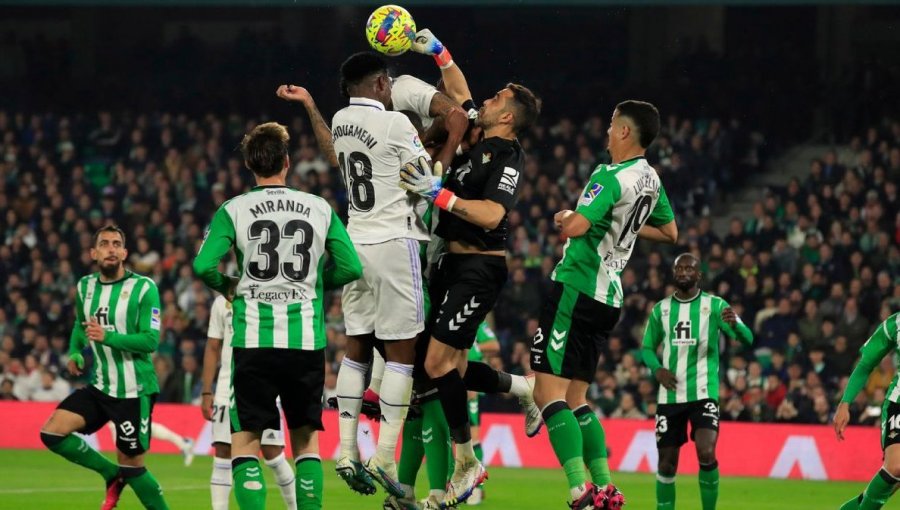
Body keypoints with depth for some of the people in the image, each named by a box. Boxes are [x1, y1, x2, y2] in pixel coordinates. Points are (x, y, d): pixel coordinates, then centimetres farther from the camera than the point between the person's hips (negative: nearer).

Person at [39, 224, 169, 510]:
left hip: (134, 390, -6)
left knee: (132, 465, -3)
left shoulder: (143, 288, -10)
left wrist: (107, 337, -27)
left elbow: (151, 340, -17)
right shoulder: (85, 287, 8)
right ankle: (112, 475, 9)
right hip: (99, 387, 6)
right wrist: (74, 353, 11)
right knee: (52, 433, -9)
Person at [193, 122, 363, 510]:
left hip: (254, 338, -2)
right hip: (306, 338, 2)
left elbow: (203, 265, -10)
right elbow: (351, 267, 4)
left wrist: (227, 287, 10)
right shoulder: (320, 209, 5)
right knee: (306, 438, 13)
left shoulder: (235, 210, -1)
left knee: (246, 442, 2)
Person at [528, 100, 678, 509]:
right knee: (574, 398, 16)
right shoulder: (650, 180, 11)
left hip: (575, 288, -9)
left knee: (549, 393, -12)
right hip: (609, 297, 9)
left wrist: (567, 218, -3)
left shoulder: (611, 177, -15)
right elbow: (670, 232, 27)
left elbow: (574, 228, -25)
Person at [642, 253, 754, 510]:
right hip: (670, 395, 3)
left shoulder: (714, 305, -1)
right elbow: (647, 348, 17)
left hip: (703, 393, -3)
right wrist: (657, 369, -5)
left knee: (706, 454, -20)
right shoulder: (661, 309, 9)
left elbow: (747, 339, -9)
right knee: (667, 462, 5)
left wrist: (734, 324, -33)